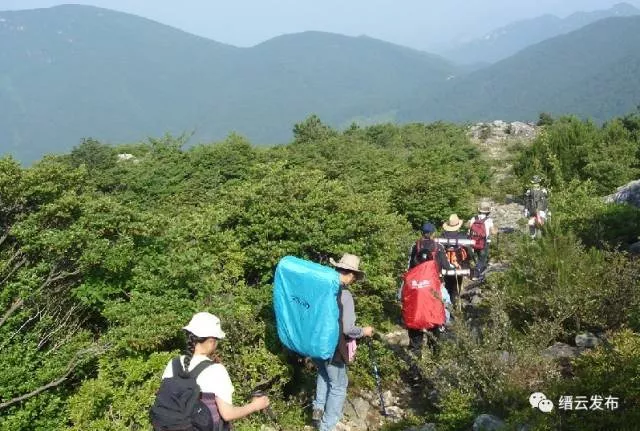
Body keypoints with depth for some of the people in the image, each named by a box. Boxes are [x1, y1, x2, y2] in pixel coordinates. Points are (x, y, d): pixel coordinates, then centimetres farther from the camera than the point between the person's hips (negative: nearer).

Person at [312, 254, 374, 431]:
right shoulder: (345, 295, -22)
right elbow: (347, 329, -22)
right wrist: (364, 331, -3)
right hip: (332, 347, -7)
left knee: (323, 374, 32)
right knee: (338, 385, 12)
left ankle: (318, 408, 29)